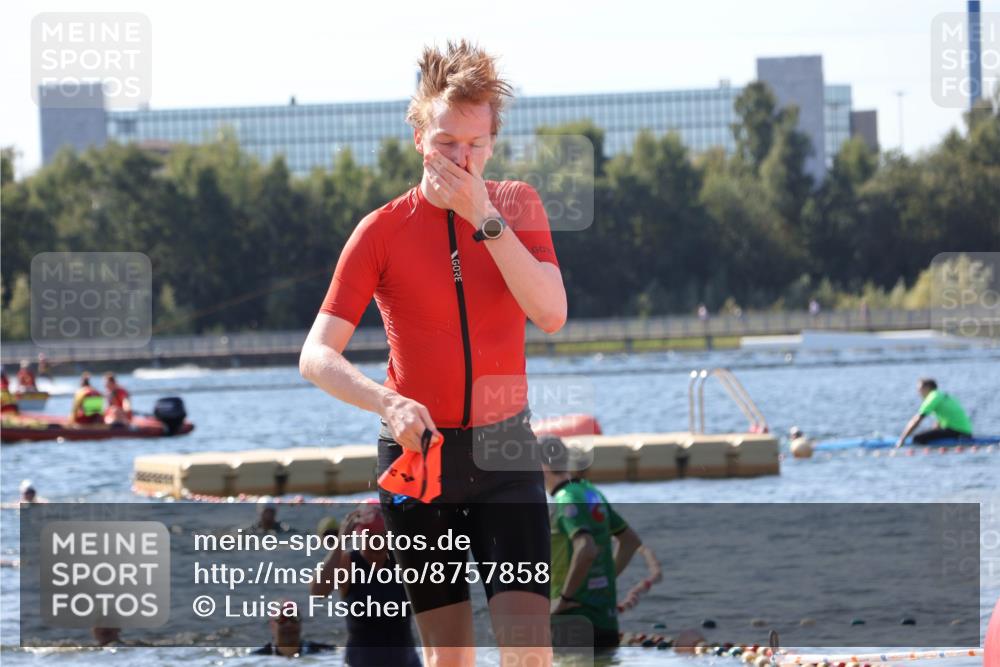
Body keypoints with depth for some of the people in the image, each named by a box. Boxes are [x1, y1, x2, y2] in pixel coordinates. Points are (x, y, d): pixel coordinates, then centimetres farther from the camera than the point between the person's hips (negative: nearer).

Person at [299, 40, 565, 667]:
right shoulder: (382, 231, -5)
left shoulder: (518, 206, 1)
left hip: (505, 450, 1)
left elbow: (551, 314, -14)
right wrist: (388, 402, -30)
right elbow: (317, 356, -11)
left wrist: (484, 217, -20)